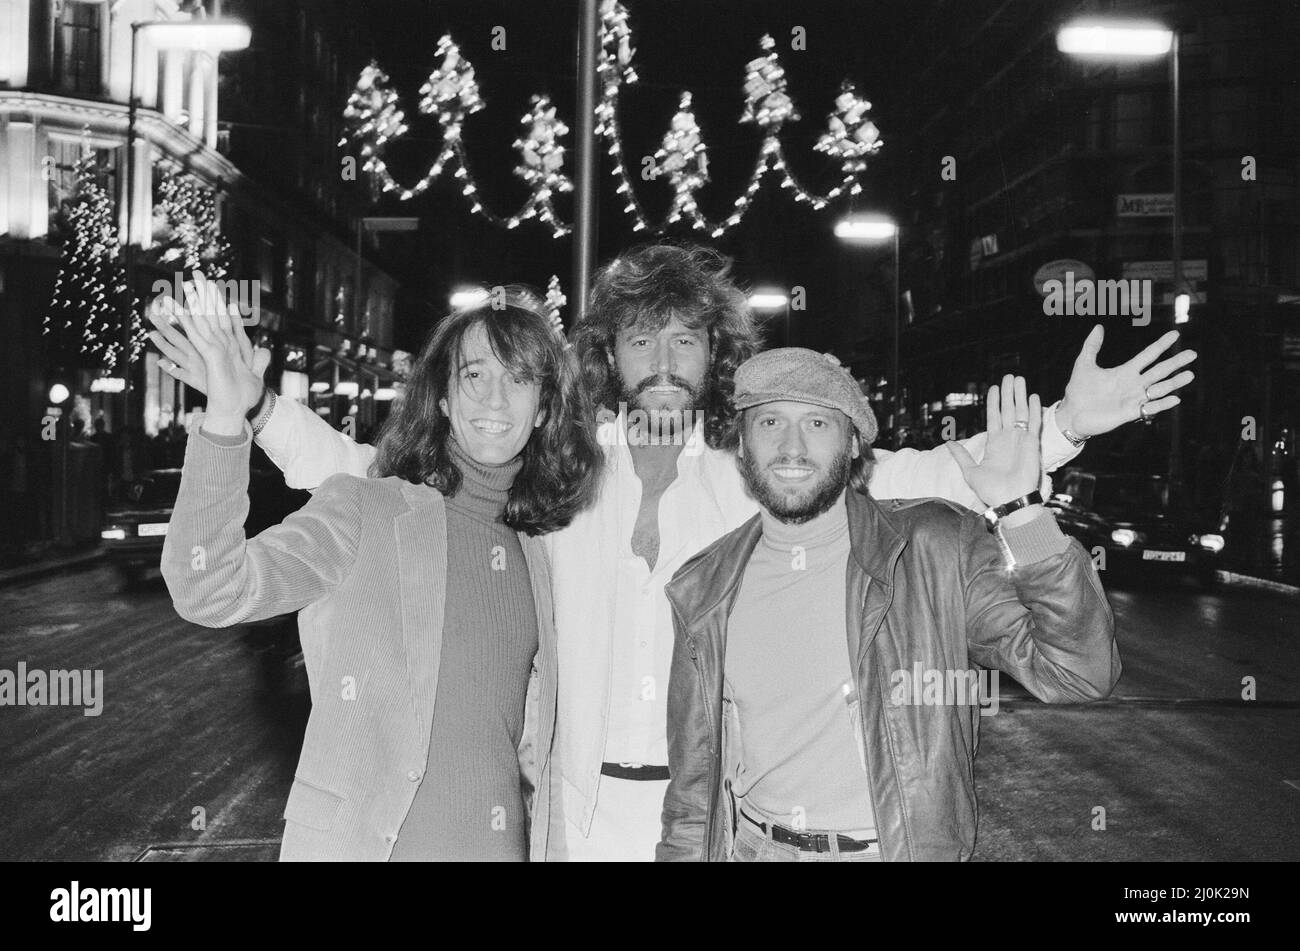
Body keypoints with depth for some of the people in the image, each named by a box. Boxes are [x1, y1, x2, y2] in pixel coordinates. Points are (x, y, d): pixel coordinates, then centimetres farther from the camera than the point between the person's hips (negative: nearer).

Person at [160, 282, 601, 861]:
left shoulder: (535, 548, 7)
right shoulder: (365, 510, -7)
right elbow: (211, 591, -21)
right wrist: (225, 417, -29)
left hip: (503, 842, 4)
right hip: (363, 841, -4)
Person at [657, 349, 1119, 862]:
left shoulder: (934, 549, -11)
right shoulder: (704, 591, -1)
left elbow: (1080, 674, -20)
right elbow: (693, 770, 6)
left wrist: (1021, 511, -26)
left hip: (903, 846, -2)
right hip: (751, 845, 2)